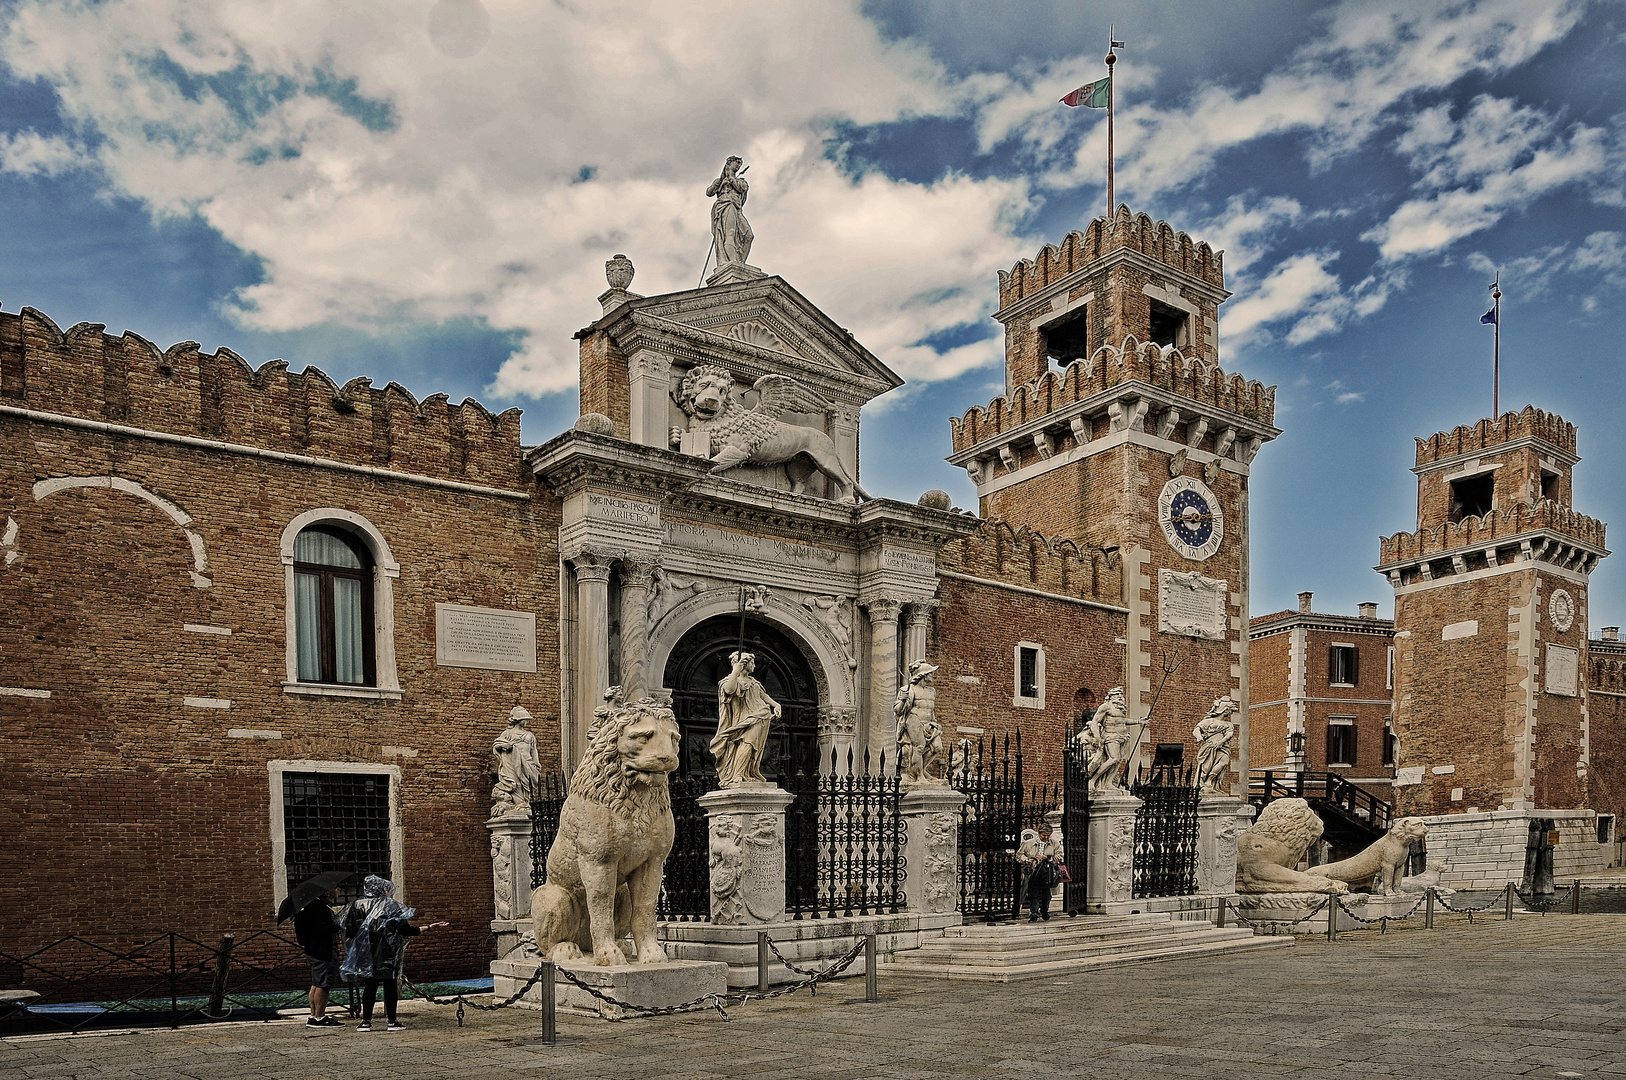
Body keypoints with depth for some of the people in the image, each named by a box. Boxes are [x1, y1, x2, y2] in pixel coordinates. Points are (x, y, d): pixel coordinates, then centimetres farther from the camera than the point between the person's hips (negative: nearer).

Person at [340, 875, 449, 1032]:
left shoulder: (357, 905, 1)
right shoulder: (391, 905, -5)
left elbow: (350, 932, 2)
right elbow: (404, 930, -10)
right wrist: (428, 927, -3)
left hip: (366, 954, 2)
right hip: (387, 953, -2)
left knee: (369, 986, 9)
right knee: (390, 985, 5)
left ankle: (366, 1021, 8)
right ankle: (392, 1021, 8)